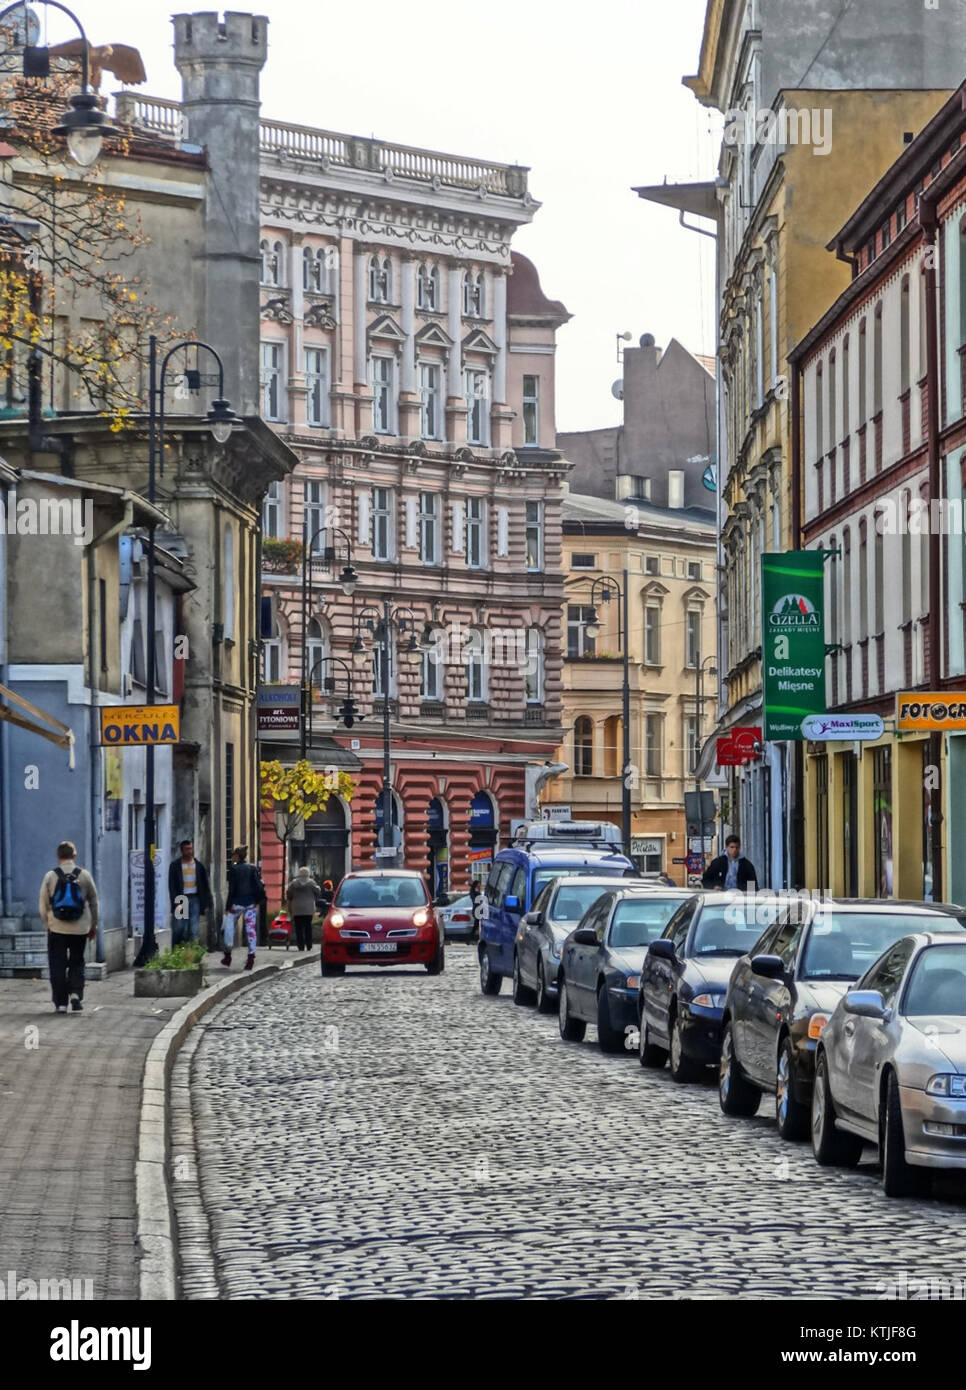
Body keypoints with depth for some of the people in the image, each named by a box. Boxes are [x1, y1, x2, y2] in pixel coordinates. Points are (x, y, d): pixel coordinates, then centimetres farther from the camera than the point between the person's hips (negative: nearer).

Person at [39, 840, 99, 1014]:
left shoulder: (50, 877, -4)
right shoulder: (84, 875, 0)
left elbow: (43, 905, 0)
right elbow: (93, 901, 7)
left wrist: (47, 924, 14)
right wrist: (93, 926, 17)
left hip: (57, 928, -1)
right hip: (80, 928, 1)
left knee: (58, 966, 5)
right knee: (77, 963, 13)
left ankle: (60, 1002, 4)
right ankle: (76, 993, -7)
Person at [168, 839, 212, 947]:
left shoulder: (199, 865, 8)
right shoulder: (175, 865, 1)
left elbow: (206, 885, 11)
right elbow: (172, 886, -3)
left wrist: (207, 903, 4)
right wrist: (176, 903, -13)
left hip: (195, 899, 2)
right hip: (181, 899, -2)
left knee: (193, 931, 0)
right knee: (178, 929, -3)